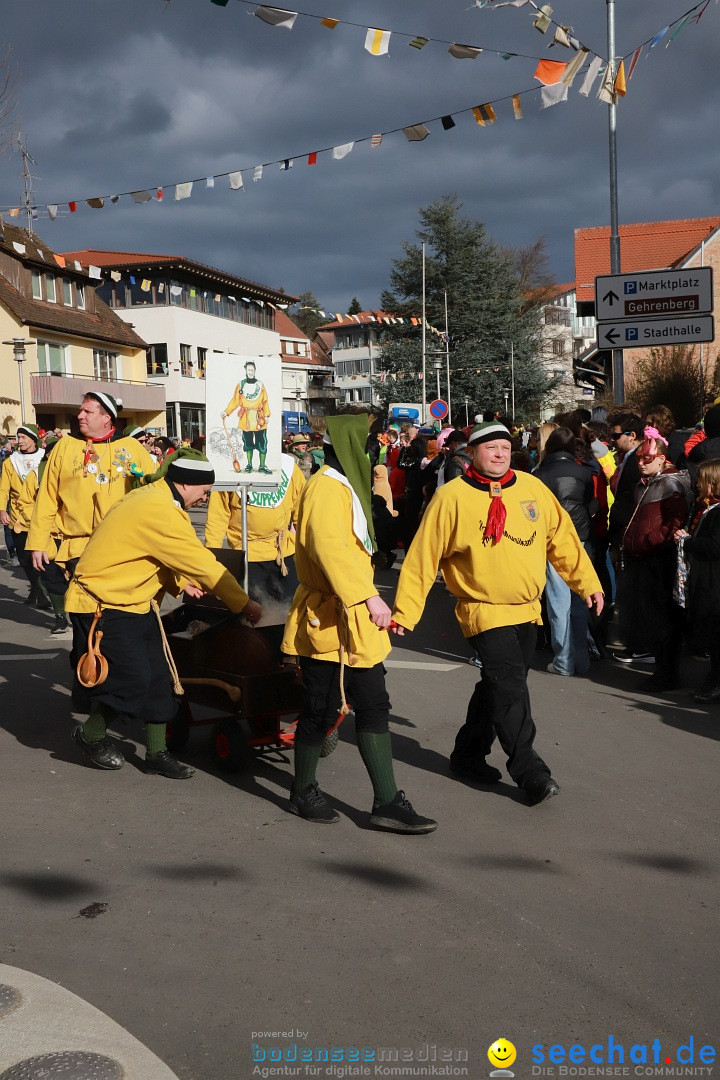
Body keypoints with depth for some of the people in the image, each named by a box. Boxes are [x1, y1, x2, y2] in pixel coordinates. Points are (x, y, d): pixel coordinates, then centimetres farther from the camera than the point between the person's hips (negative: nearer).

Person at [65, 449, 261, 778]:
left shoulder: (151, 497, 7)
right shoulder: (161, 512, -25)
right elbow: (203, 564, -23)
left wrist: (179, 582, -1)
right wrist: (244, 605, -15)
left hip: (134, 602, 10)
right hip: (103, 604, -10)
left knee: (159, 676, 6)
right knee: (132, 678, -11)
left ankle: (157, 753, 14)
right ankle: (90, 735, 15)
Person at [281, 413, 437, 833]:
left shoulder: (347, 487, 17)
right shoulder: (326, 488, -17)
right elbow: (330, 548, -31)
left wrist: (368, 600, 16)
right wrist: (368, 596, -32)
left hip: (354, 618, 10)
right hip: (328, 621, -10)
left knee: (374, 708, 8)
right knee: (322, 710, 3)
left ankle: (387, 802, 12)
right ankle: (304, 793, 22)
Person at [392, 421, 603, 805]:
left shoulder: (532, 488, 2)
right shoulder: (451, 497, -10)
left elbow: (563, 538, 12)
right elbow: (422, 557, -8)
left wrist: (587, 582, 11)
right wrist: (405, 611, -9)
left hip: (526, 611, 6)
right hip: (484, 611, -6)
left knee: (498, 687, 15)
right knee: (510, 688, -13)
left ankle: (469, 754, 32)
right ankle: (529, 770, -3)